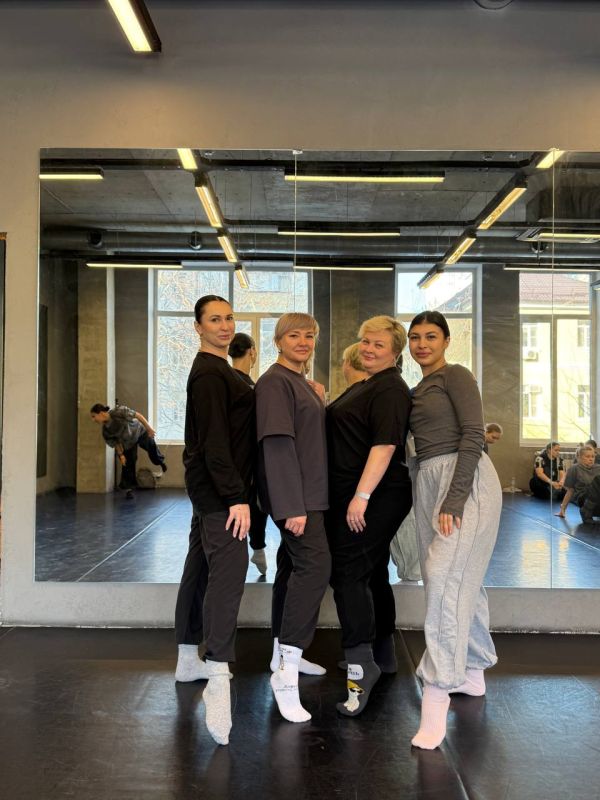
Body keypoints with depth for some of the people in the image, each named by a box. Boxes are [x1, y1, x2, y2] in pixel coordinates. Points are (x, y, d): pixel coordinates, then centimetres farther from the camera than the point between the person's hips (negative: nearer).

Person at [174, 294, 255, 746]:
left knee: (201, 568, 16)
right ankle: (218, 680, -22)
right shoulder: (211, 373, -13)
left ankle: (188, 660, 28)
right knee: (227, 573, -17)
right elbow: (214, 439, -22)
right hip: (219, 488, -11)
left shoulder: (215, 370, 19)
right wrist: (236, 496, -25)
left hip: (209, 488, 11)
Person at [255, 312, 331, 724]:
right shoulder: (275, 381, -13)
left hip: (308, 492, 10)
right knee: (314, 564, -17)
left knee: (294, 566, 14)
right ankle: (286, 672, -16)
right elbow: (277, 444, -21)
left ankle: (284, 653, 24)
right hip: (294, 494, -10)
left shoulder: (303, 383, 16)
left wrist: (319, 402, 8)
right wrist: (293, 505, -25)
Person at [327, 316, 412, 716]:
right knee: (372, 573, 16)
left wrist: (360, 497, -27)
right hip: (359, 496, 10)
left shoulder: (390, 389, -14)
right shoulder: (368, 386, 19)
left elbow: (385, 445, -23)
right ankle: (383, 654, 27)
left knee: (348, 571, -13)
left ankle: (361, 663, -13)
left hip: (374, 496, -10)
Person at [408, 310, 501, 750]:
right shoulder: (417, 391, 19)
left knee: (446, 577, -17)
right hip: (428, 482, 8)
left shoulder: (456, 376, -5)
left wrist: (454, 499, -21)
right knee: (460, 578, 14)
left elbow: (474, 437, -15)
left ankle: (436, 696, -17)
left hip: (465, 481, -8)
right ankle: (472, 672, 26)